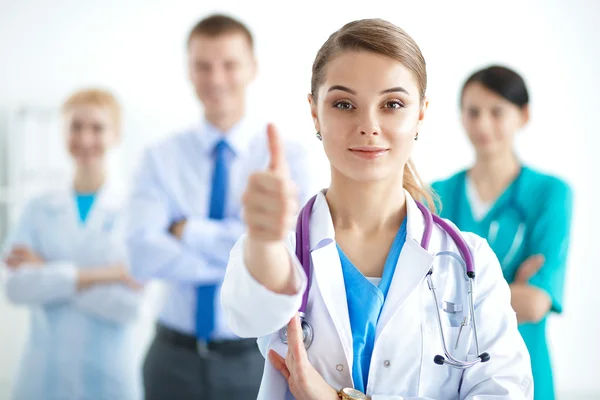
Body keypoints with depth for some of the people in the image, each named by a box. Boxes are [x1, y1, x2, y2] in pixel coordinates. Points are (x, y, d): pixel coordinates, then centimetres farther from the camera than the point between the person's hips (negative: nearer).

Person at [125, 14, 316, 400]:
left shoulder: (287, 155, -5)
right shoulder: (161, 158, 0)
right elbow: (144, 255, -13)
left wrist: (189, 230, -12)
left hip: (253, 358, -1)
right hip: (175, 356, 2)